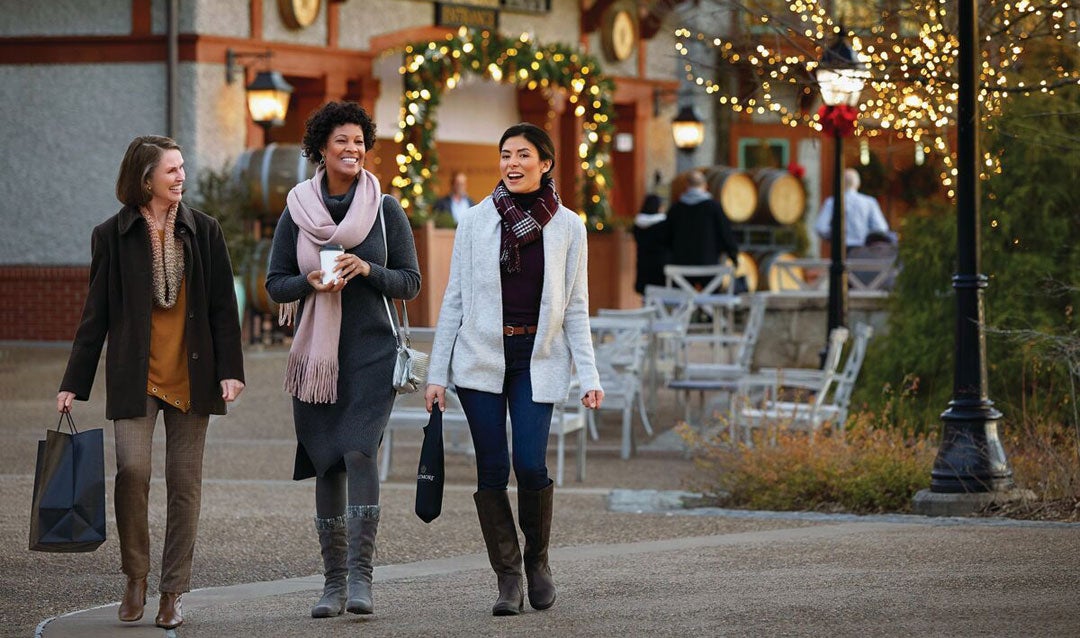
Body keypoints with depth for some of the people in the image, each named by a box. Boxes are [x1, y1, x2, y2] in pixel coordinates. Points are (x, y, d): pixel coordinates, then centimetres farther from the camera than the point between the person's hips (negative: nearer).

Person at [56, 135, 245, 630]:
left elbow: (222, 307, 6)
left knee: (185, 483, 2)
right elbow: (96, 315, 5)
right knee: (132, 469, -18)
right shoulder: (112, 235, 2)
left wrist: (230, 369, -4)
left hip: (191, 376, 2)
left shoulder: (203, 231, 6)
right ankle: (135, 576, 2)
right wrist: (74, 384, 2)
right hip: (134, 377, -2)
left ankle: (172, 593, 10)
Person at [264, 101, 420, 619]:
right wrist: (310, 281, -13)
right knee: (326, 464, 4)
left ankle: (360, 577, -19)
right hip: (316, 353, 2)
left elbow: (410, 282, 4)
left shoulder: (385, 209, 1)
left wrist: (367, 270, -14)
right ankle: (334, 582, 9)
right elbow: (275, 284, 7)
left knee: (359, 452, -17)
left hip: (372, 352, -2)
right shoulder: (297, 212, 4)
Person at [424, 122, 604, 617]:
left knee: (530, 464, -13)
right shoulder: (476, 222, 3)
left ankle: (537, 558, 12)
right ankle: (508, 579, 8)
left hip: (537, 359, -1)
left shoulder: (567, 227, 3)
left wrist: (589, 376, -2)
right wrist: (437, 373, 2)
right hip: (481, 356, 1)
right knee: (492, 470, -2)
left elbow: (576, 308, 6)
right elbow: (455, 299, 6)